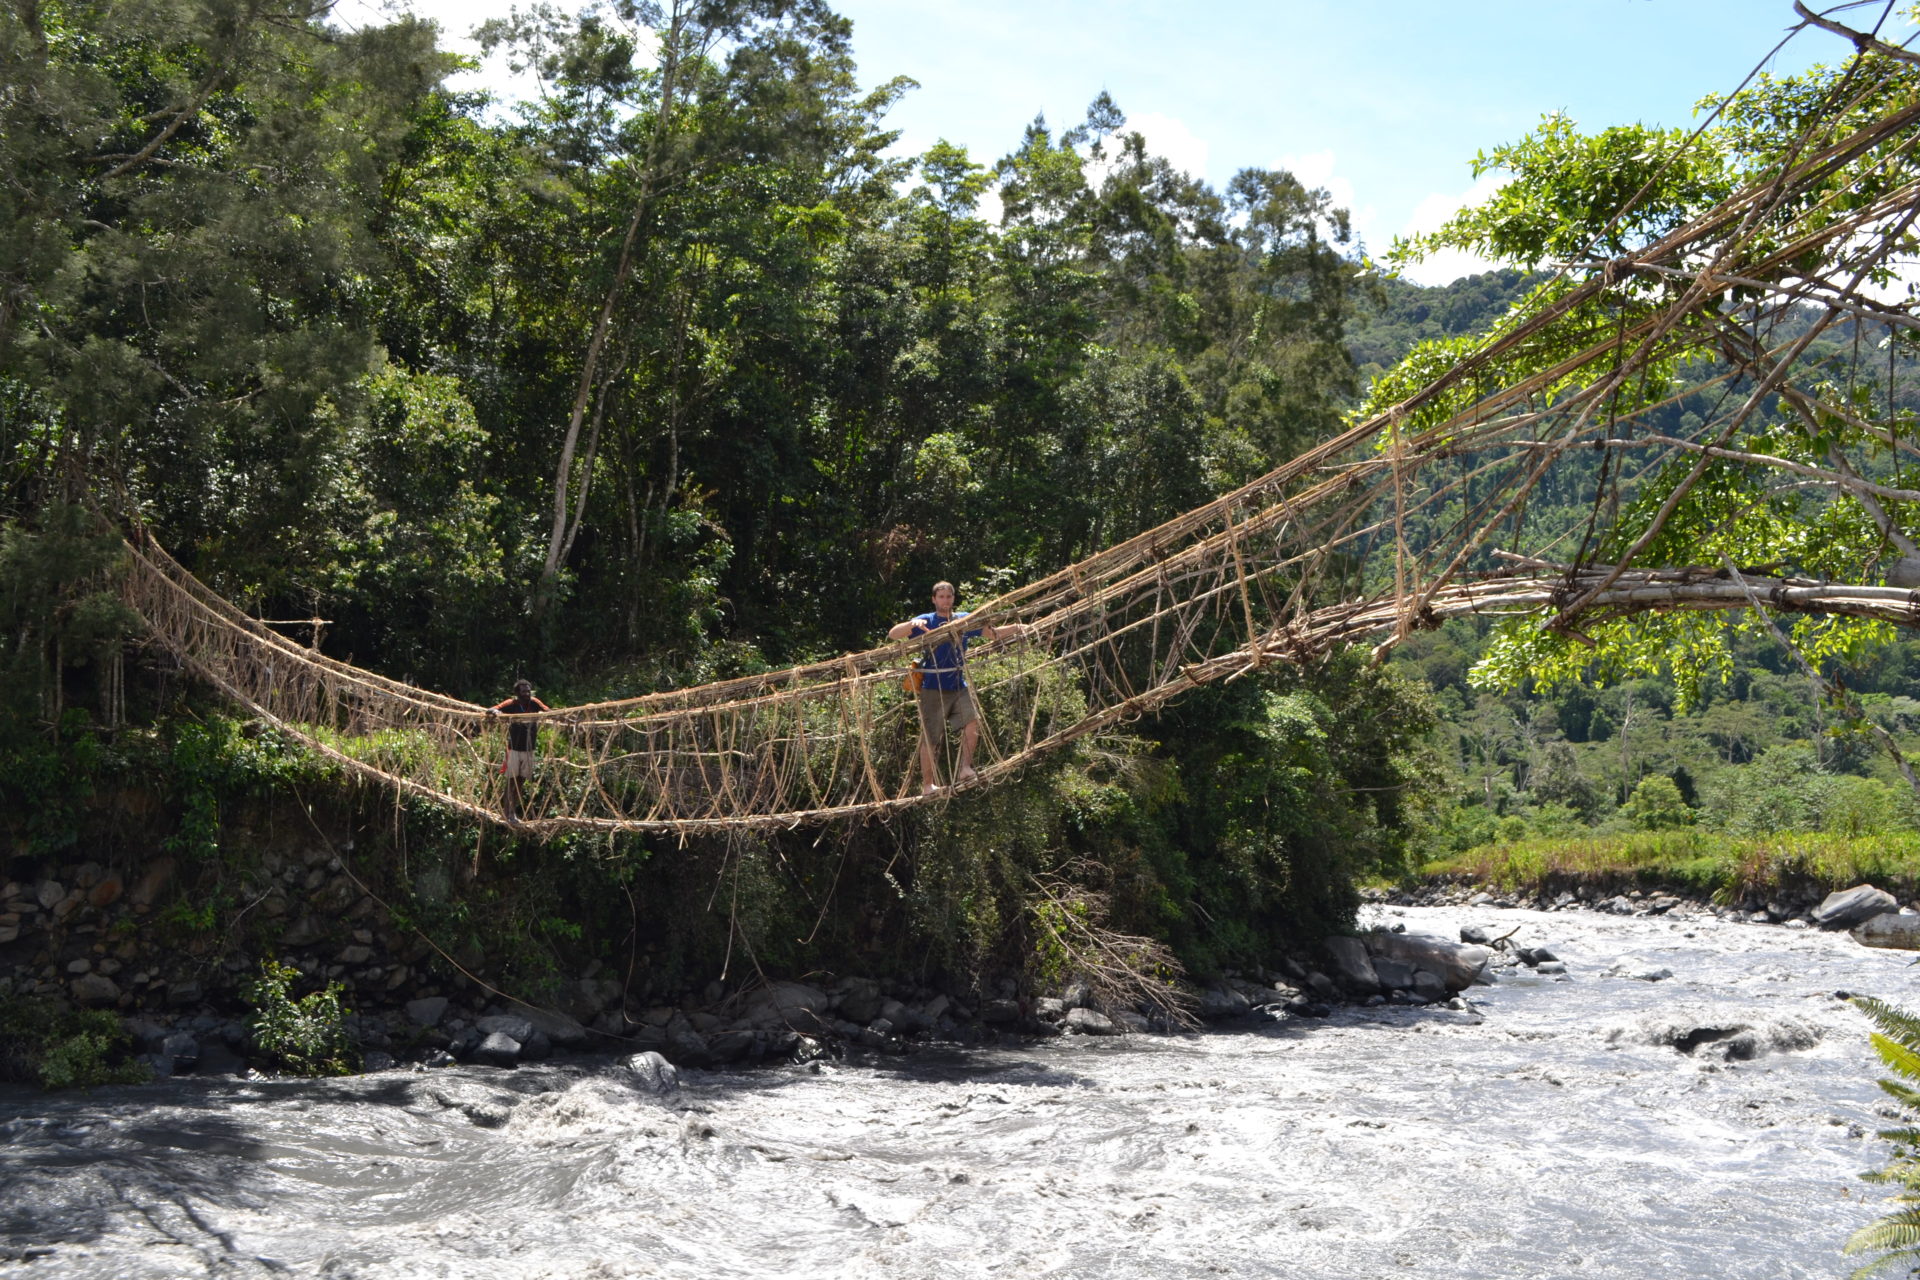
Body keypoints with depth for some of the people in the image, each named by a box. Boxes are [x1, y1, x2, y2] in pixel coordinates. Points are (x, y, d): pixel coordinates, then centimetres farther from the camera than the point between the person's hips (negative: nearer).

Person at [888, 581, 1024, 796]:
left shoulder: (964, 620, 10)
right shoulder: (926, 621, 0)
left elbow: (993, 633, 12)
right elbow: (893, 635, -9)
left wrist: (1015, 628, -7)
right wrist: (912, 624, -29)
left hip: (958, 687, 3)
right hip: (933, 689, -3)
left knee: (972, 719, -21)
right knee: (929, 738, -1)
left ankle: (965, 769, -15)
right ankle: (927, 784, 9)